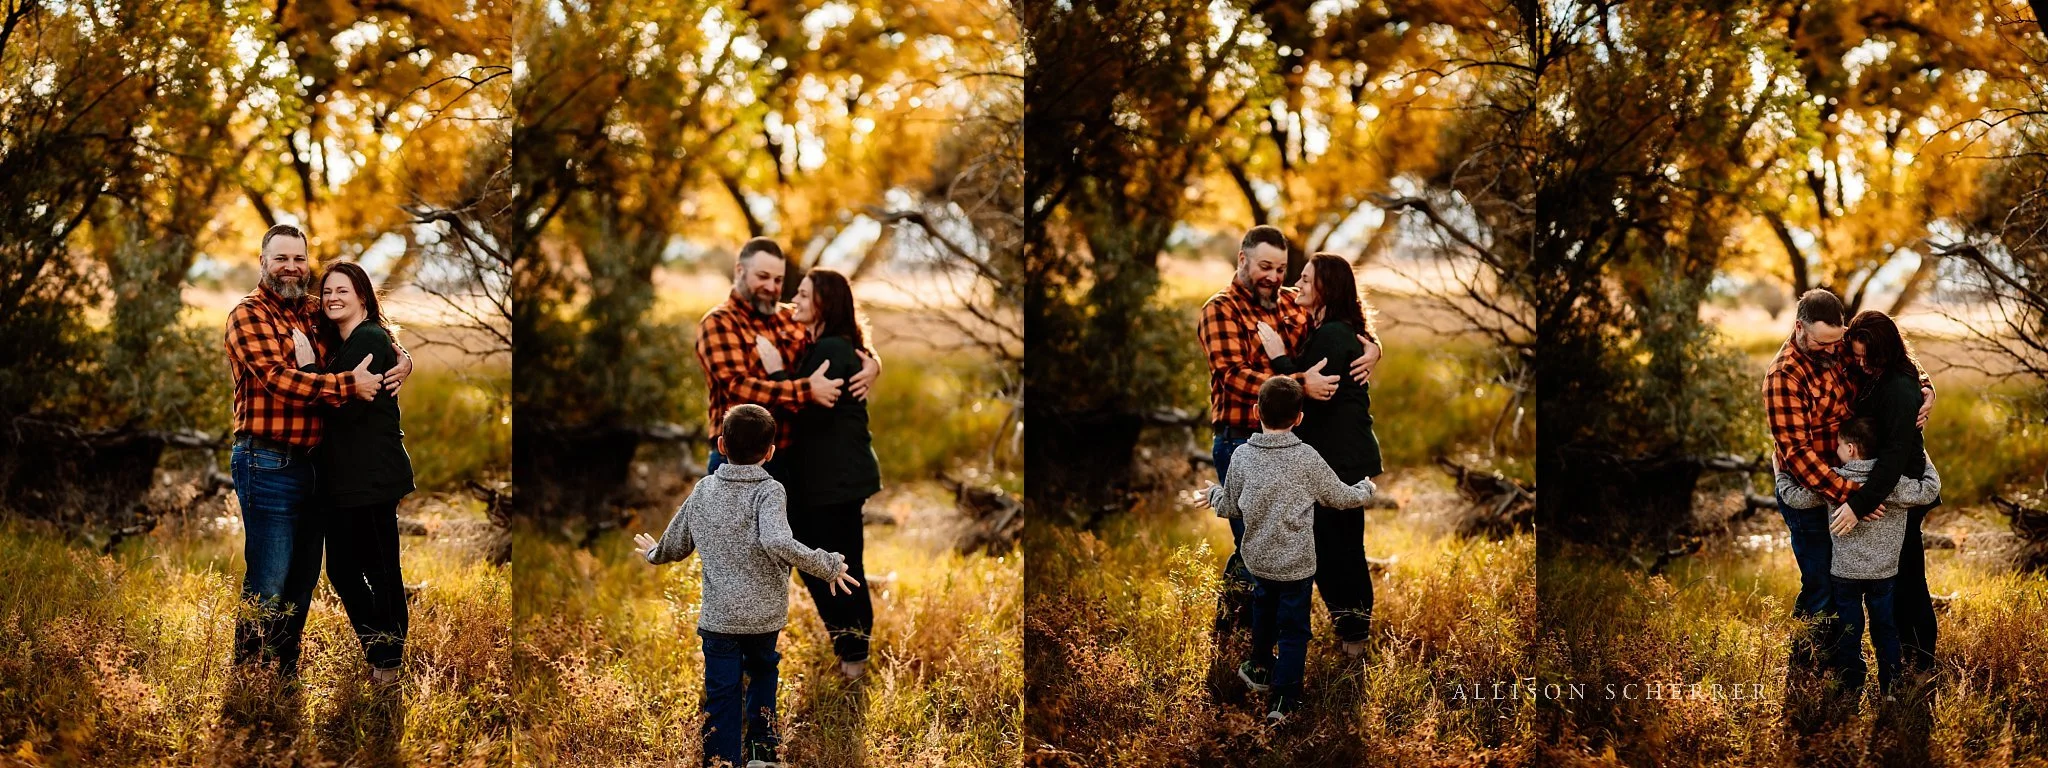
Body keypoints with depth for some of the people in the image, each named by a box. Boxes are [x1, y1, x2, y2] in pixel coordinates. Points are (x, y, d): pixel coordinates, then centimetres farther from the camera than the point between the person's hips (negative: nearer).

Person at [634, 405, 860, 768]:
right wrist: (828, 566, -21)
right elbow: (777, 543, -29)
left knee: (721, 698, 4)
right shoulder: (769, 491, -12)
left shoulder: (703, 490, 1)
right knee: (762, 671, 26)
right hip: (764, 615, -1)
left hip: (718, 616, 1)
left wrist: (654, 554, 34)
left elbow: (676, 546, 11)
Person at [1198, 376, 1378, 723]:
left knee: (1263, 608, 30)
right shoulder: (1306, 459, -16)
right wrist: (1365, 490, 19)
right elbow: (1340, 496, -3)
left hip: (1257, 559, 4)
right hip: (1296, 563, -4)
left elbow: (1230, 508, 2)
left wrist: (1214, 494, 25)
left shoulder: (1243, 456, -9)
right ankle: (1282, 700, 4)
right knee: (1293, 629, 6)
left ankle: (1260, 668, 49)